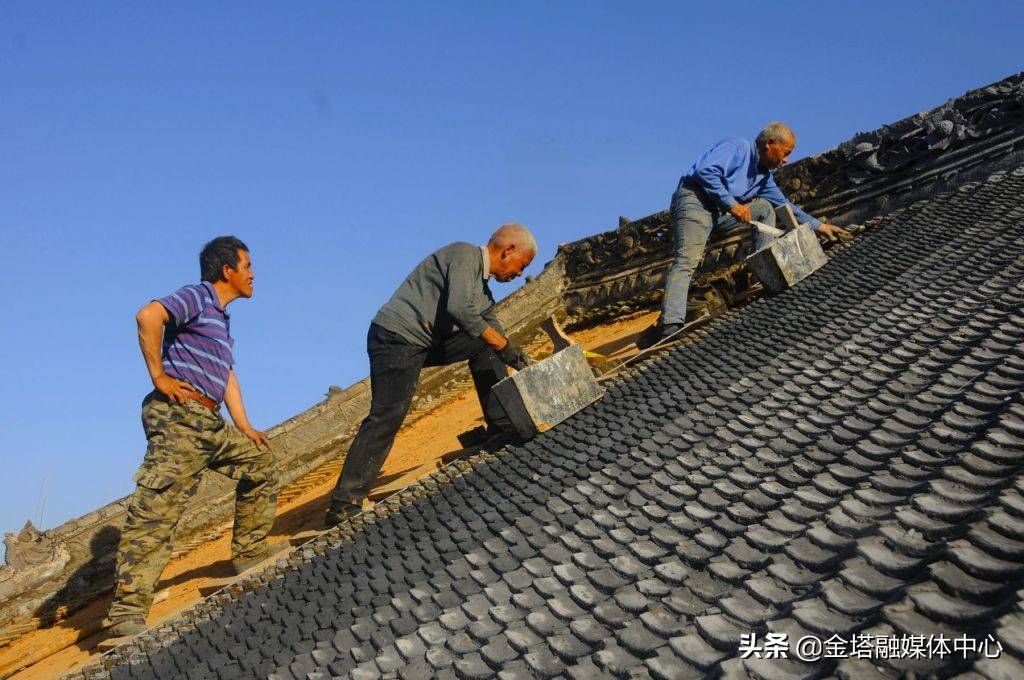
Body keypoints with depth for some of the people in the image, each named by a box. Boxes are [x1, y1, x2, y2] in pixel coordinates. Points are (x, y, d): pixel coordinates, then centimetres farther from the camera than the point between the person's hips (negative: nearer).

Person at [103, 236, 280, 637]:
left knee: (258, 460, 20)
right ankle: (127, 611, -14)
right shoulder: (198, 297, -3)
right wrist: (158, 376, -18)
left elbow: (227, 376, 28)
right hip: (178, 414, -10)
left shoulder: (221, 318, 26)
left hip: (209, 422, 10)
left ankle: (250, 551, 26)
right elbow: (148, 316, -22)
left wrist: (245, 427, 21)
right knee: (157, 509, -13)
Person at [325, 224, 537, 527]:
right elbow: (460, 309, -23)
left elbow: (494, 330, 22)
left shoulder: (483, 291, 20)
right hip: (396, 337, -10)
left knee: (484, 345, 10)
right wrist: (504, 346, -15)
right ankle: (343, 504, -15)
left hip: (427, 342, 10)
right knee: (387, 418, -16)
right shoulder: (465, 254, -9)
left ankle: (501, 428, 9)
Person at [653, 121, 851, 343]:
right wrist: (732, 204, -21)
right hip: (695, 200, -9)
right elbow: (705, 171, -21)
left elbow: (786, 206, 32)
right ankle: (670, 325, -40)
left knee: (765, 208, 9)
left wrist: (818, 226, 29)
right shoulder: (738, 147, -6)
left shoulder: (765, 177, 22)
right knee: (687, 260, -27)